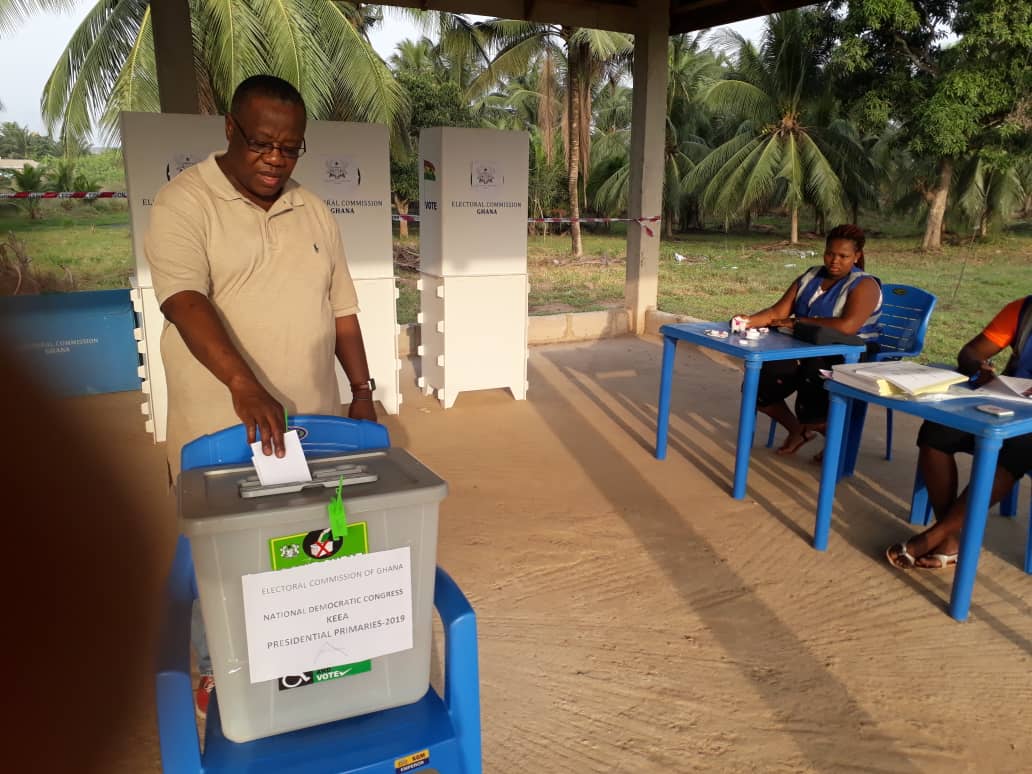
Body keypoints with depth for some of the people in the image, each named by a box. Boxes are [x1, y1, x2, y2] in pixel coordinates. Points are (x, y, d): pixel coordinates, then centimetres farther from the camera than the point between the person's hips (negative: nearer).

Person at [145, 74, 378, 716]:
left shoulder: (314, 212, 9)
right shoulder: (184, 202, -8)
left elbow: (342, 309, 12)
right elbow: (185, 300, -23)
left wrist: (362, 391, 6)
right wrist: (244, 386, -36)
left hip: (310, 422, 5)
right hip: (219, 428, -4)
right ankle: (216, 669, 33)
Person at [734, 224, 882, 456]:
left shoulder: (864, 285, -7)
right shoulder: (810, 277, 11)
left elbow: (847, 326, -25)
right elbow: (778, 312, 3)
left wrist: (797, 322, -21)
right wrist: (749, 321, -18)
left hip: (848, 359, -6)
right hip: (806, 352, 6)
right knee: (759, 380, -13)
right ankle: (797, 430, 13)